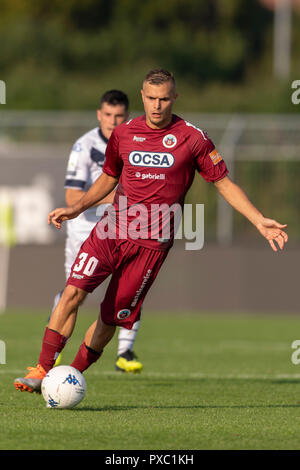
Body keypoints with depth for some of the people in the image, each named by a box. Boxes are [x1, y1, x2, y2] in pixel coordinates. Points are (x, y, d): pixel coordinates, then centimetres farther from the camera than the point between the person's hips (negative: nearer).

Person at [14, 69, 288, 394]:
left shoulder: (193, 138, 0)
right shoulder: (124, 133, 8)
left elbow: (224, 183, 6)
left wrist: (259, 220, -2)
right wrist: (76, 209, 11)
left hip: (151, 242, -2)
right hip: (111, 230, 2)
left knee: (113, 317, -1)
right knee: (74, 291, -17)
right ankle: (42, 371, -13)